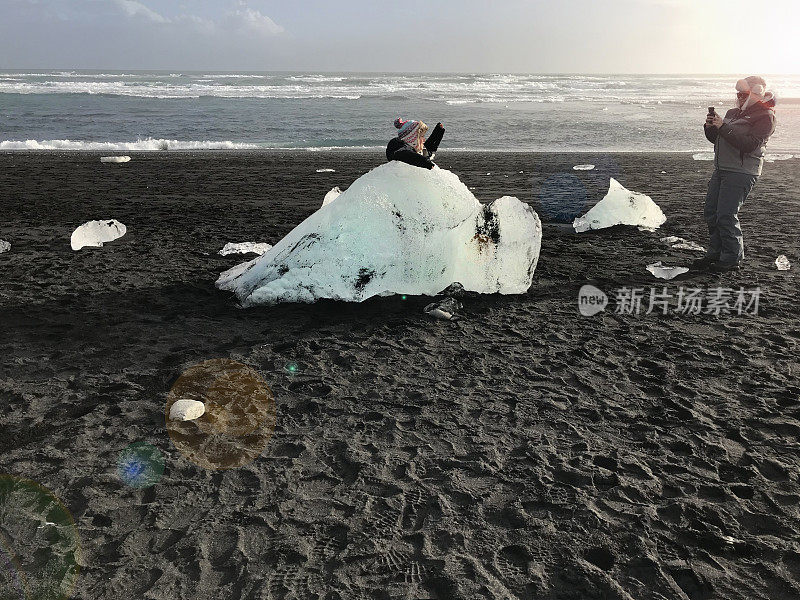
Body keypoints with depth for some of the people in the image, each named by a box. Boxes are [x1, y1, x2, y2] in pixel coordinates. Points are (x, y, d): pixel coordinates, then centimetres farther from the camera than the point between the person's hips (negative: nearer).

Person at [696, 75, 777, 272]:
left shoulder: (764, 117, -7)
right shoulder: (734, 112, 18)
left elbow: (749, 145, -20)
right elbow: (717, 139, 22)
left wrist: (723, 127, -22)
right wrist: (710, 127, 1)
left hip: (741, 173, -8)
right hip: (721, 169, 8)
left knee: (726, 215, -12)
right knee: (711, 213, 7)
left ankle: (733, 258, 0)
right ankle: (716, 254, 18)